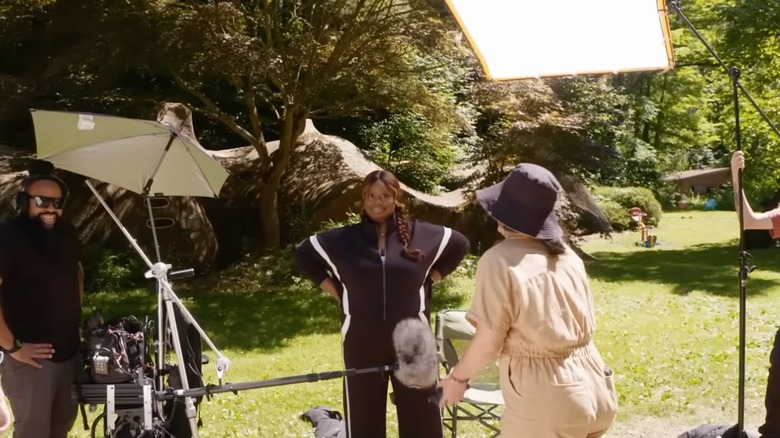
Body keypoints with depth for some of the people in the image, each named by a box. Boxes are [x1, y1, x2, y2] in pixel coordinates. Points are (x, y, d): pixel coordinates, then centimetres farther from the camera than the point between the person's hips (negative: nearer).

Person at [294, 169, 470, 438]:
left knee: (420, 415, 5)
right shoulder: (343, 240, 1)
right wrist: (334, 289, 6)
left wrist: (430, 280, 7)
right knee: (364, 415, 8)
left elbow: (459, 245, 16)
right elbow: (303, 254, 15)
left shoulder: (421, 235, 1)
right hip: (362, 343, 0)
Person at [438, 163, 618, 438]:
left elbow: (489, 341, -13)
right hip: (590, 385, 6)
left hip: (544, 399, -6)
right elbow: (587, 325, 13)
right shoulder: (567, 255, 5)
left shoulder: (500, 259, -14)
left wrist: (458, 377, 2)